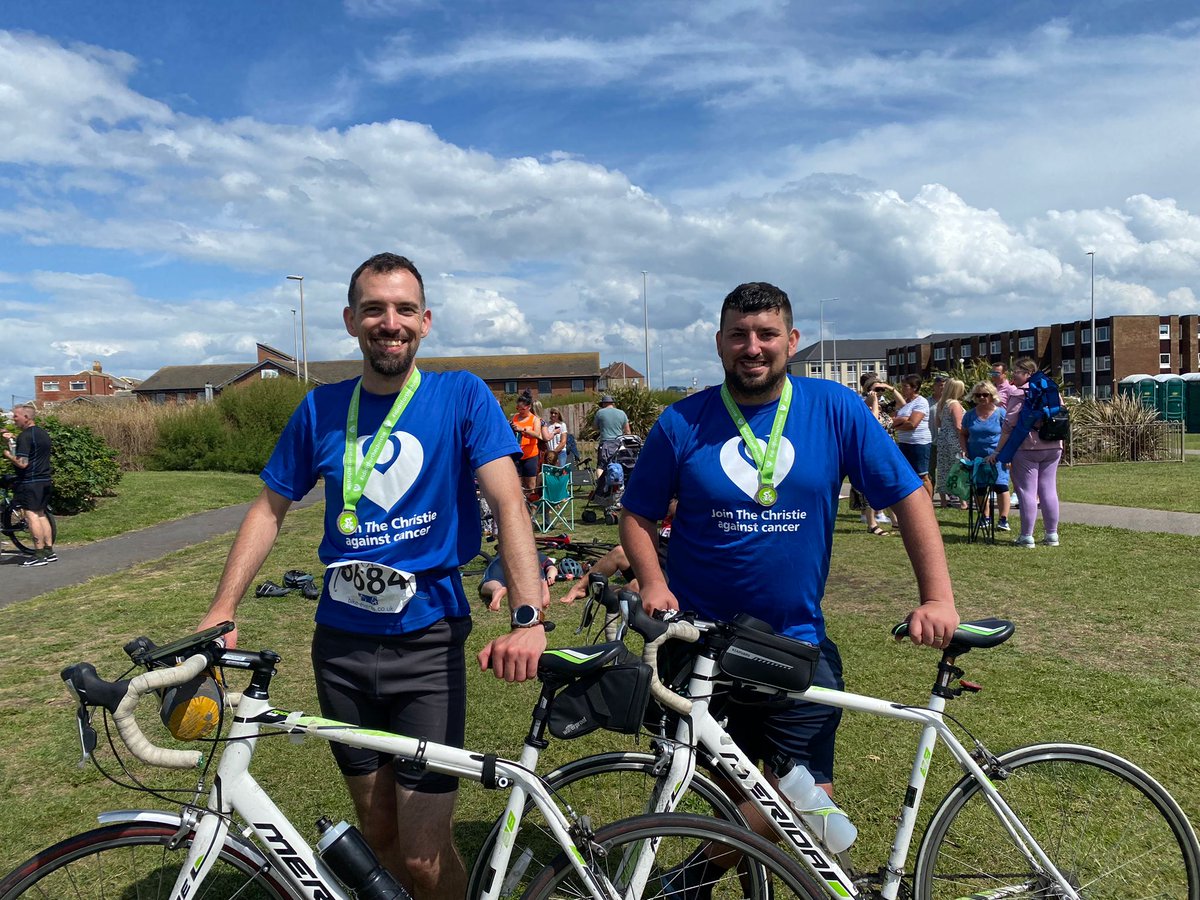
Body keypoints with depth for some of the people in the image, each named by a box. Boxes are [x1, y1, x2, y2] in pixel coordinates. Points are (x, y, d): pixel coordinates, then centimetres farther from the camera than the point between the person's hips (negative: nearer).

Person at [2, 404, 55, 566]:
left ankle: (39, 554, -6)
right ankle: (49, 551, 16)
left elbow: (22, 463, -19)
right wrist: (14, 439, 20)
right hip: (45, 480, 9)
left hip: (30, 482, -9)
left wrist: (8, 455, -3)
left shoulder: (25, 436, -15)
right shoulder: (43, 433, 12)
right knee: (41, 514, 14)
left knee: (31, 515, -6)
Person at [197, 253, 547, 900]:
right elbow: (270, 508, 10)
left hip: (427, 642, -3)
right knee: (378, 834, 16)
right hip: (342, 643, 4)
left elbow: (508, 502, -17)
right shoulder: (321, 408, 3)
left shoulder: (461, 396, -7)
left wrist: (527, 617, -30)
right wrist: (221, 613, 1)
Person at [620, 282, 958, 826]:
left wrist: (938, 598, -12)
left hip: (799, 645, 0)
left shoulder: (835, 409, -5)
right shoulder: (682, 423, -4)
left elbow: (909, 497, -4)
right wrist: (652, 583, -14)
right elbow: (637, 516, 3)